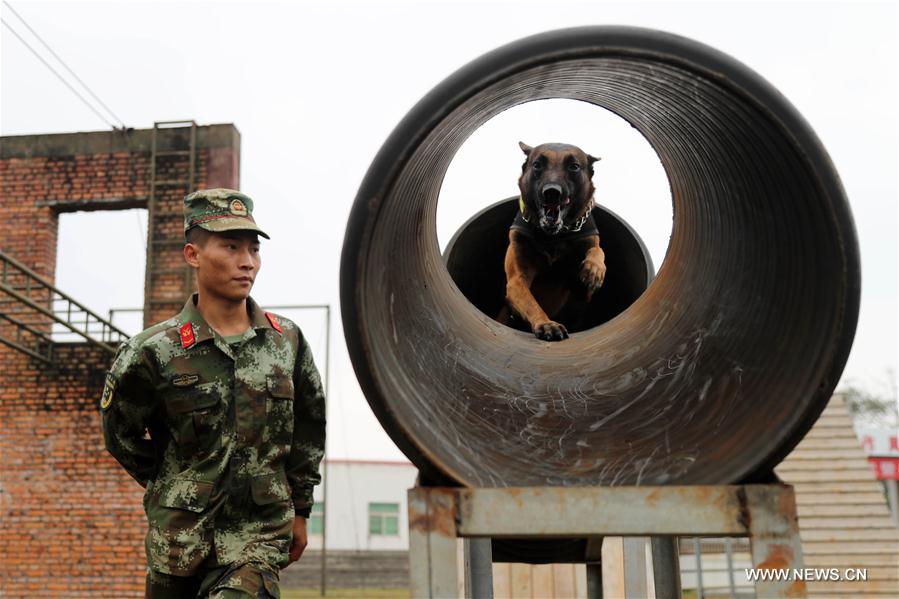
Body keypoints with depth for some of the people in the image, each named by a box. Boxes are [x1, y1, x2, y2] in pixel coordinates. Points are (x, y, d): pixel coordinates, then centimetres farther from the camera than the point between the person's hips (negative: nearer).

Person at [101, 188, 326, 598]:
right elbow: (122, 433, 6)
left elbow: (309, 426, 12)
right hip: (179, 536, 0)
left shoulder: (287, 341, 0)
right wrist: (175, 489, 9)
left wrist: (299, 509, 13)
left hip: (258, 537, 1)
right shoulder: (153, 351, -9)